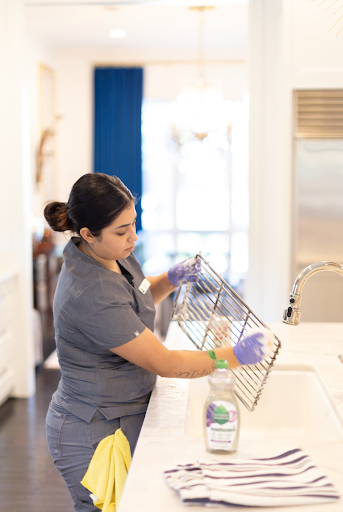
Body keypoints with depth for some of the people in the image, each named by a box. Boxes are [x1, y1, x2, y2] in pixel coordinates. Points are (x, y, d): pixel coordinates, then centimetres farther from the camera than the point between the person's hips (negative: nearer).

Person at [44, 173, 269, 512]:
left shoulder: (110, 254, -2)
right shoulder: (92, 295, -30)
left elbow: (138, 300, 20)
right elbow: (164, 363, -25)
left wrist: (171, 278, 0)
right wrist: (234, 356, -16)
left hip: (125, 417, 9)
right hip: (94, 434, -9)